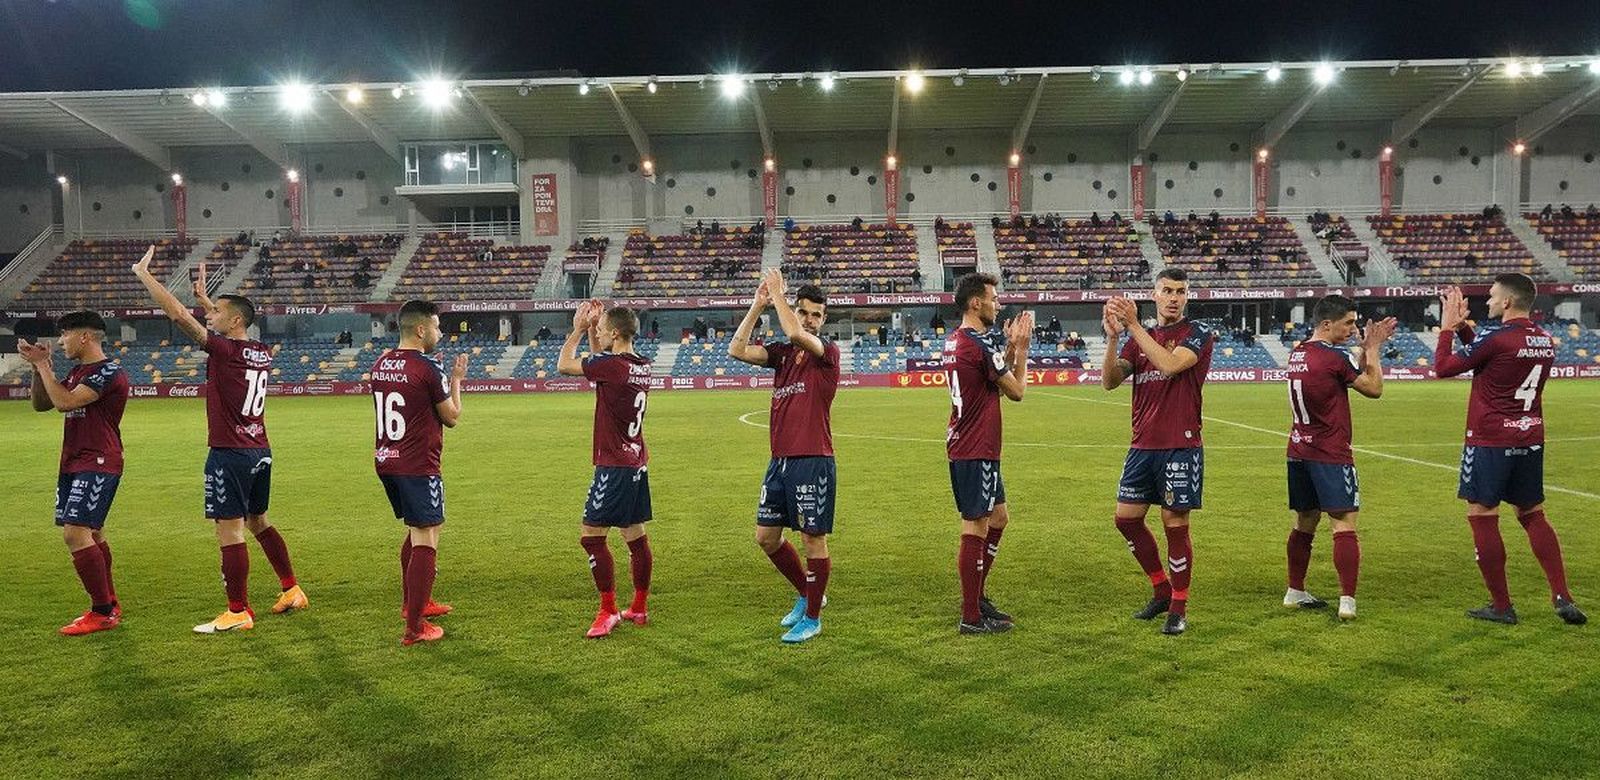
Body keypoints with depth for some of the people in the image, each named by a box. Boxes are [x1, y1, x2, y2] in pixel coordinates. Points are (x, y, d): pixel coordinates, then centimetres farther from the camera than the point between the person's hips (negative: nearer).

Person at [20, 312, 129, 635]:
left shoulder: (109, 372, -14)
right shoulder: (77, 372, 17)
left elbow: (64, 402, -22)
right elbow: (40, 404, 21)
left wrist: (42, 365, -11)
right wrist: (39, 367, 7)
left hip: (98, 465, -10)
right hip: (74, 463, 10)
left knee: (75, 533, -16)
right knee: (92, 535, 13)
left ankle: (103, 613, -10)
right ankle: (109, 605, 23)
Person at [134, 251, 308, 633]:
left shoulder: (224, 350, -14)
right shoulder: (262, 353, 8)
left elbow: (179, 315, -14)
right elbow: (232, 329, 30)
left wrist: (144, 274, -4)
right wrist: (204, 297, 34)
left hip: (230, 455, -8)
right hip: (261, 452, 9)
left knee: (230, 531, -3)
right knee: (258, 522, 21)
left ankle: (238, 613, 2)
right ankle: (291, 590, 26)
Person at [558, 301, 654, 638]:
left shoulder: (611, 365, -18)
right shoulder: (642, 365, 7)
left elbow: (563, 365, -5)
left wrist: (578, 330, 6)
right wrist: (591, 329, 16)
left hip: (614, 466, -9)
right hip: (637, 462, 9)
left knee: (591, 535, -3)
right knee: (636, 536, 13)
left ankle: (608, 611, -1)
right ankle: (639, 608, 22)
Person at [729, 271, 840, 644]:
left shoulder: (828, 352, -6)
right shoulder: (783, 352, 10)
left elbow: (796, 334, -26)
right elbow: (737, 351, -2)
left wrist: (777, 294, -12)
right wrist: (757, 305, -3)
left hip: (813, 462, -7)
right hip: (780, 460, 7)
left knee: (813, 539, 2)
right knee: (766, 537, 13)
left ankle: (812, 617, 17)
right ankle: (807, 593, 33)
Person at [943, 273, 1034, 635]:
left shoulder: (953, 341, 12)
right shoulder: (982, 344, -17)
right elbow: (1017, 390, -7)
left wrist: (1011, 347, 12)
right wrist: (1021, 350, 5)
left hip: (963, 446, 10)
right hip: (977, 451, -10)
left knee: (998, 517, 19)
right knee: (976, 529, -3)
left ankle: (976, 596, 27)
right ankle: (971, 617, 4)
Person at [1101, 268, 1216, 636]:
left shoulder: (1198, 333, -3)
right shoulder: (1139, 338, 12)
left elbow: (1171, 364, -22)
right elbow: (1111, 381, -1)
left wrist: (1133, 325, -22)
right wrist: (1112, 337, -15)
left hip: (1181, 447, -5)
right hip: (1142, 446, 6)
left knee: (1175, 524, -1)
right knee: (1127, 518, 8)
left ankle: (1178, 608, 13)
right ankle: (1162, 590, 26)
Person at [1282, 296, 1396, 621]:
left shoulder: (1298, 354, 10)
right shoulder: (1335, 356, -15)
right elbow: (1374, 388, -2)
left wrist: (1366, 348, 15)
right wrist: (1373, 350, 8)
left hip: (1299, 452, 8)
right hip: (1331, 455, -8)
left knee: (1305, 522, 15)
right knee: (1344, 524, -6)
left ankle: (1295, 592, 22)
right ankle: (1347, 601, -9)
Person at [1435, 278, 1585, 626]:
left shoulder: (1495, 338, -16)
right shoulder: (1545, 340, 9)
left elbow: (1442, 367, -8)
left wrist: (1447, 327, 3)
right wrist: (1462, 326, 18)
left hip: (1490, 441, -8)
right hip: (1531, 441, 8)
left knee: (1482, 517, 2)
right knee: (1533, 515, 17)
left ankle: (1501, 606, 7)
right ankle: (1562, 597, 12)